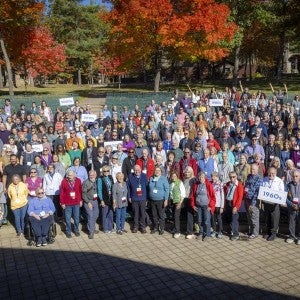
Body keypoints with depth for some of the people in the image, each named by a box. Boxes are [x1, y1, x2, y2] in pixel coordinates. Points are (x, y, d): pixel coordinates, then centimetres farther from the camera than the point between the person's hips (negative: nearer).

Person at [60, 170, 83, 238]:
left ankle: (76, 230, 30)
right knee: (68, 219, 7)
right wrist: (62, 203, -3)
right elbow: (61, 193, -4)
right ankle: (68, 232, 23)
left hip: (76, 203, 2)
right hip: (67, 204, -1)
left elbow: (80, 191, 5)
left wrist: (80, 200, 8)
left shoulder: (78, 180, -4)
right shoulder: (64, 181, -9)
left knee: (76, 218, 11)